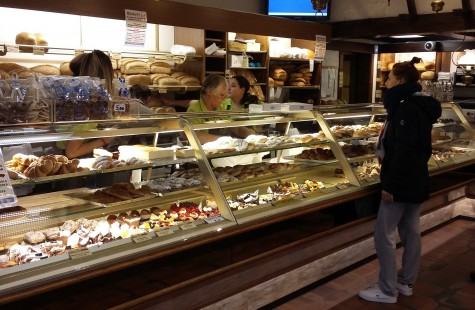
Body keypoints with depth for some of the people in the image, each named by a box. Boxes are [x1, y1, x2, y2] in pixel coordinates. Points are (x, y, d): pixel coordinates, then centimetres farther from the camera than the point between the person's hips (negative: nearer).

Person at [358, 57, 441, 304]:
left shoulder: (407, 107, -19)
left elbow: (403, 150, -25)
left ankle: (387, 290, 6)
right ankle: (406, 282, 27)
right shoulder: (421, 105, 13)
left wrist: (390, 184, -22)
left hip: (402, 181, -10)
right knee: (411, 232, 15)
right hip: (417, 179, 10)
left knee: (384, 235, -2)